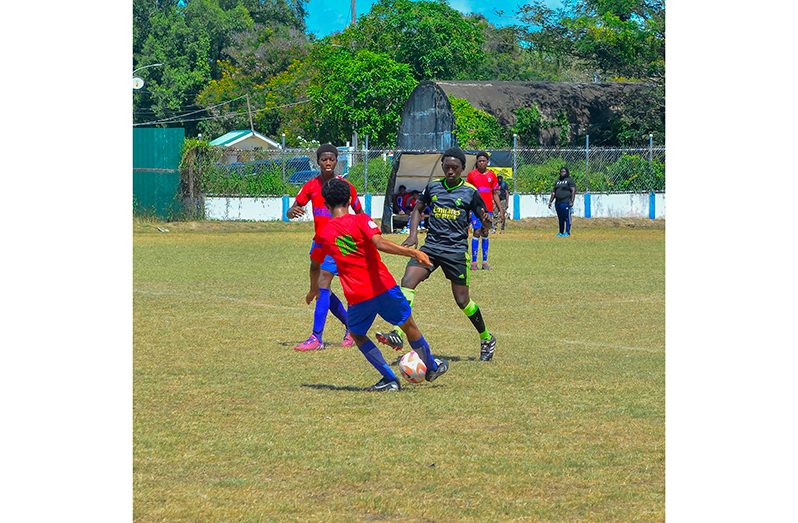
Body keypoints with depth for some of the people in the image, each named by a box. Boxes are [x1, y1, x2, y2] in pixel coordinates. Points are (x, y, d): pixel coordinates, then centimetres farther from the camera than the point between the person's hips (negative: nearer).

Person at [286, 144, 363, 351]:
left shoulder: (346, 187, -5)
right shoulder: (311, 186, 4)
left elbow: (359, 214, 7)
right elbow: (291, 211, 1)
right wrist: (292, 212, -23)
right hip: (319, 241, 6)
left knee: (323, 286, -16)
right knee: (320, 291, 11)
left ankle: (316, 337, -19)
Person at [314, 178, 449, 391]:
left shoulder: (324, 234, 4)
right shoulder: (360, 220, -5)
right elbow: (379, 243, -22)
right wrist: (412, 252, -28)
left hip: (357, 297, 1)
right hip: (383, 286, -1)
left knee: (356, 334, 22)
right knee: (409, 326, 18)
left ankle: (390, 379, 12)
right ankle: (431, 367, 36)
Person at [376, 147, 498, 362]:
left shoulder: (470, 192, -1)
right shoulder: (433, 187, 7)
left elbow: (484, 217, 3)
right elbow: (418, 209, 20)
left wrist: (487, 220, -21)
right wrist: (413, 235, 6)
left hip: (456, 250, -3)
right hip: (431, 246, 3)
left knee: (462, 301, 2)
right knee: (407, 281, -19)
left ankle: (487, 339, 24)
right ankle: (398, 334, -24)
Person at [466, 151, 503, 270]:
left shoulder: (492, 175, 8)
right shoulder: (472, 174, 1)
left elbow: (495, 193, 14)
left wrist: (500, 208, 9)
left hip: (488, 208, 3)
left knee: (485, 233, 6)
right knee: (477, 233, -9)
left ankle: (485, 261, 8)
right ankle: (474, 262, -8)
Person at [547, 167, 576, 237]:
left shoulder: (569, 180, -1)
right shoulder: (557, 181, 20)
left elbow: (573, 191, -8)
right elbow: (554, 192, 23)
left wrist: (572, 201, -17)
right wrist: (550, 201, 17)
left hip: (566, 202, -7)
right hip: (558, 203, 7)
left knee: (567, 218, -7)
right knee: (560, 218, 10)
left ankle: (567, 232, -4)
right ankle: (561, 232, 15)